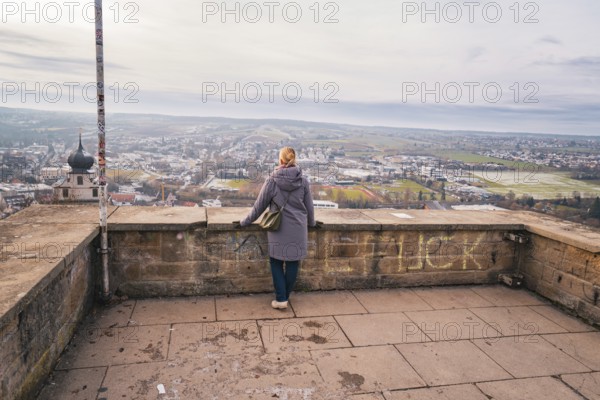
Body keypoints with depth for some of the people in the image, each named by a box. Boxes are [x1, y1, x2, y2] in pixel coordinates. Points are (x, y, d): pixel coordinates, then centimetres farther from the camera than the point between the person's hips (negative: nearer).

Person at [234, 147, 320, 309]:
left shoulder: (272, 181, -9)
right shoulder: (303, 181, -4)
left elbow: (259, 206, -2)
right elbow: (309, 206, 6)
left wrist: (245, 222, 12)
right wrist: (311, 223, 25)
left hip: (278, 230, -2)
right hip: (298, 229, 2)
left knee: (276, 263, 13)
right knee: (292, 263, 14)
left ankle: (280, 299, 10)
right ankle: (285, 296, 25)